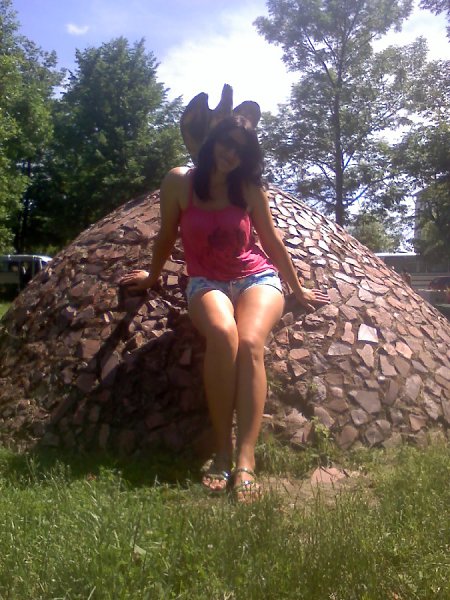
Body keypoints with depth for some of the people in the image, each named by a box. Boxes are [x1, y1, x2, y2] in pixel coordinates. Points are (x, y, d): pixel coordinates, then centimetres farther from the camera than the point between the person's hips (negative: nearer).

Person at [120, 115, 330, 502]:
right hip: (207, 283, -1)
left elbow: (272, 242, 11)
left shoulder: (250, 188, 2)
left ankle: (246, 461, -35)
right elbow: (167, 235, 12)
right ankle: (223, 450, -27)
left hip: (257, 278, 1)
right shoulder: (179, 181, -1)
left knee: (250, 342, -32)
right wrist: (153, 277, 24)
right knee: (222, 333, -36)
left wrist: (298, 290, 18)